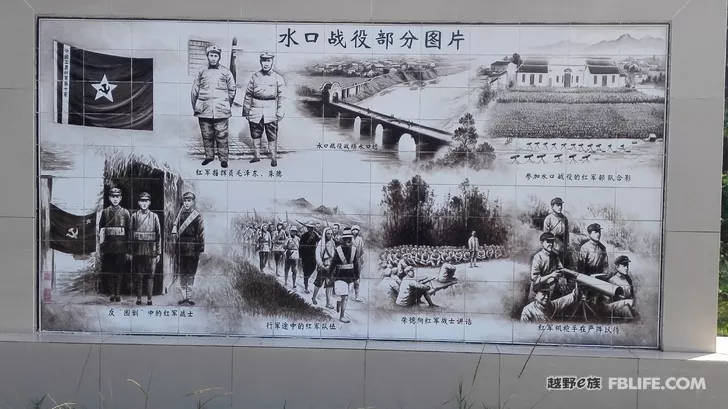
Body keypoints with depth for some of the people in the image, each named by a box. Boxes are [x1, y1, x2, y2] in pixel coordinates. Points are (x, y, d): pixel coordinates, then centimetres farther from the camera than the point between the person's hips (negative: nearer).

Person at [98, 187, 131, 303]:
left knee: (120, 272, 3)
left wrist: (129, 251, 0)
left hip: (121, 248, -1)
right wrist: (101, 247, -2)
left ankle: (118, 293, 13)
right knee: (110, 272, 6)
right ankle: (112, 293, 16)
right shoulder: (105, 212, 6)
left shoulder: (125, 213, 4)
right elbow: (101, 231, 5)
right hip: (108, 248, 1)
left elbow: (129, 232, 3)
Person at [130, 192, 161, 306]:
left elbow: (159, 235, 6)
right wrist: (130, 252, -1)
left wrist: (159, 253, 2)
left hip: (151, 251, 0)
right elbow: (130, 234, 4)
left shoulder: (154, 216, 5)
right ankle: (138, 298, 13)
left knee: (150, 275, 3)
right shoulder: (134, 216, 5)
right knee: (139, 275, 4)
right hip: (138, 251, 0)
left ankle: (149, 299, 10)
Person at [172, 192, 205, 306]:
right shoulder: (180, 214, 5)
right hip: (181, 250, 2)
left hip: (193, 250, -2)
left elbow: (201, 234, -3)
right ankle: (184, 296, 15)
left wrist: (200, 251, -5)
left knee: (191, 274, 5)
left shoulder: (197, 216, -3)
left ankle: (189, 296, 14)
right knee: (182, 274, 7)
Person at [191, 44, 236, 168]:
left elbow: (232, 89, 11)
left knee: (221, 136, -3)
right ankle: (209, 156, 21)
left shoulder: (225, 72, 4)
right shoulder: (201, 72, 8)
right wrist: (195, 107, 9)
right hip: (204, 111, 2)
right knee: (206, 136, 8)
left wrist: (227, 105, 11)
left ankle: (223, 159, 5)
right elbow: (194, 90, 12)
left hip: (221, 111, -2)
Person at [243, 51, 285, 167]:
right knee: (255, 136, 10)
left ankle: (274, 158, 11)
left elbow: (281, 98, 1)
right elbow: (248, 95, 8)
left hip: (271, 113, -2)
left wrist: (280, 114, -4)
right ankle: (257, 156, 22)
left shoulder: (278, 78, 1)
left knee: (272, 137, 0)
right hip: (255, 113, 2)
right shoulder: (255, 77, 5)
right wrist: (246, 111, 7)